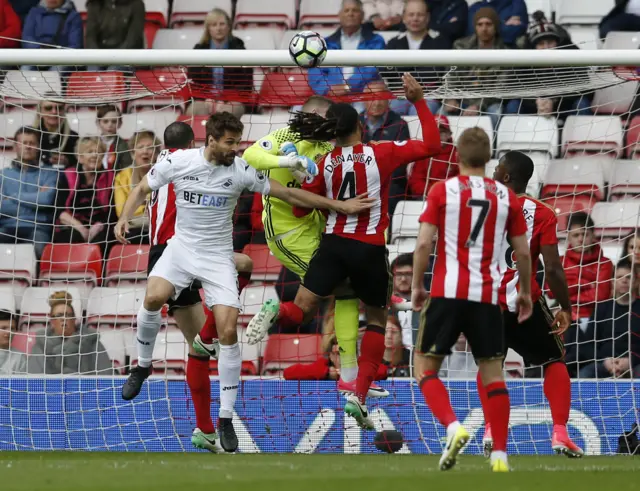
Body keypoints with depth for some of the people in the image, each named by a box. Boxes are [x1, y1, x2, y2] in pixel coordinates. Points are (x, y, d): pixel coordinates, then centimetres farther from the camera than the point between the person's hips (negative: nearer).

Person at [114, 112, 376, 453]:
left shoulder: (241, 171, -9)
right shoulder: (178, 162, -9)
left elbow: (289, 194, -4)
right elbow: (142, 189, 5)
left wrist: (340, 206, -6)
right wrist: (125, 217, -13)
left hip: (218, 257, 0)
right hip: (182, 246, 0)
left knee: (228, 332, -12)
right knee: (154, 297, -29)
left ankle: (225, 420, -1)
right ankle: (143, 366, 0)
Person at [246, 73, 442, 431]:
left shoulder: (325, 165, 1)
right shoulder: (383, 154, -6)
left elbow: (301, 208, 6)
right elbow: (432, 144, -1)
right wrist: (419, 101, 2)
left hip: (334, 245, 1)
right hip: (371, 251, -1)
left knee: (301, 309, 5)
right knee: (377, 319, 16)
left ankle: (276, 311, -35)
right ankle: (360, 396, 5)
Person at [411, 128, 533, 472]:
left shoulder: (442, 191, 0)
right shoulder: (507, 197, 7)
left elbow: (424, 243, -6)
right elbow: (523, 253, 8)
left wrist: (416, 286, 6)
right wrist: (525, 292, 22)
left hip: (447, 292, -2)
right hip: (487, 296, 2)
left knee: (425, 367, 7)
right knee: (492, 373, 11)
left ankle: (453, 427, -16)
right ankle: (500, 455, 4)